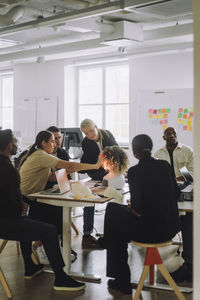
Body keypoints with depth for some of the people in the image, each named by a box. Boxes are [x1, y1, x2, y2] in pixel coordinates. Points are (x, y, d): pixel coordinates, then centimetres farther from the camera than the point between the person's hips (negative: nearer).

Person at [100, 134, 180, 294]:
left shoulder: (135, 171, -15)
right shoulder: (165, 165, 3)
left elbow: (138, 209, -20)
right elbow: (176, 193, 15)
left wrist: (130, 208, 2)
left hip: (150, 230, -7)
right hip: (172, 227, 7)